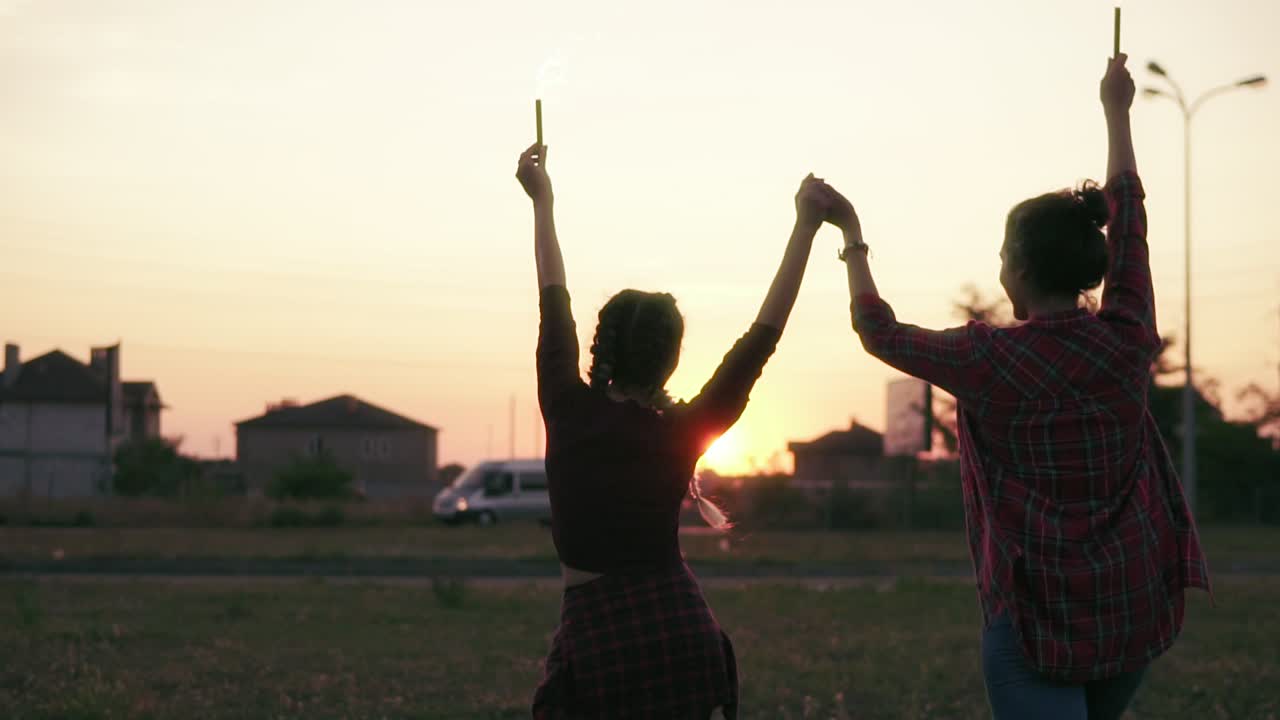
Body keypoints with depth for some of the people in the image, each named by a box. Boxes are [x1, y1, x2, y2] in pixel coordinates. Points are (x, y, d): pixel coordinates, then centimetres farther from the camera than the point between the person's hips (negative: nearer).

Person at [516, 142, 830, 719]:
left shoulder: (568, 412, -1)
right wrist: (804, 229, 3)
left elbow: (554, 303, 12)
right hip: (683, 632, 0)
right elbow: (762, 337, 1)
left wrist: (542, 203, 25)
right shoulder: (682, 433, -3)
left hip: (594, 638, 0)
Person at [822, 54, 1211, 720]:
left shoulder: (990, 360, -13)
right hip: (1138, 609, 5)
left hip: (1039, 617, -5)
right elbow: (1129, 218, 14)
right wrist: (1116, 111, 28)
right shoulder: (1128, 342, -2)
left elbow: (880, 332, 4)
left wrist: (851, 234, 16)